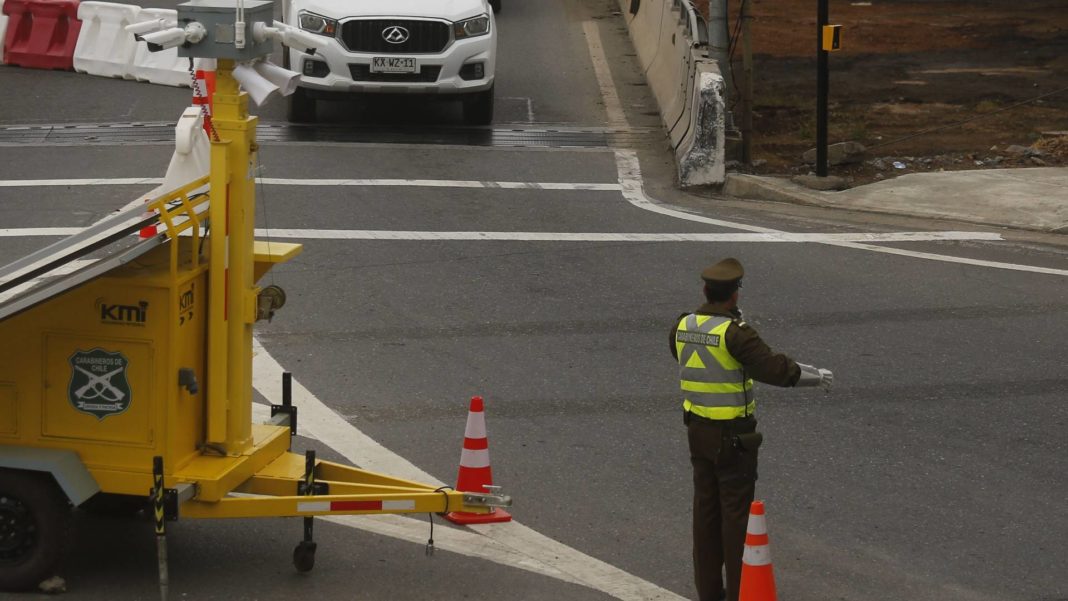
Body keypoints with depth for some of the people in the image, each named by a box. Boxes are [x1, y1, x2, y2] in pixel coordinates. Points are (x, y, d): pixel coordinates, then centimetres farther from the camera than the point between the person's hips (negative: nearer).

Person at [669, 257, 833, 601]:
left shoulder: (683, 327, 0)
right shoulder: (735, 333, -21)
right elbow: (773, 368, -26)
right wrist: (816, 376, -11)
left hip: (698, 429, 7)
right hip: (732, 435, -7)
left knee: (706, 506, 13)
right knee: (736, 510, 2)